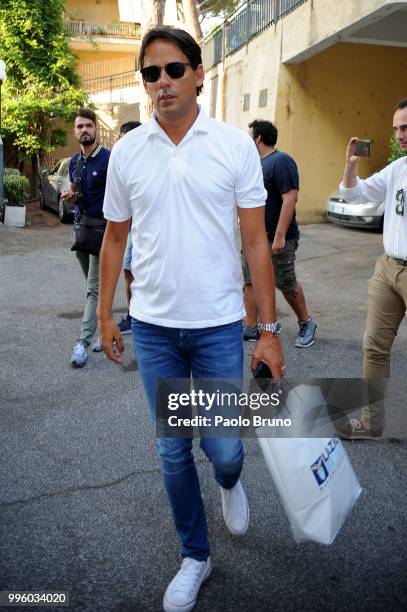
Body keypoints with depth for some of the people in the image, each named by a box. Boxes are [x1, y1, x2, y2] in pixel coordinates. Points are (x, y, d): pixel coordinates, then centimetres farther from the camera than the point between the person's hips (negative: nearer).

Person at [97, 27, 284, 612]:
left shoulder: (235, 145, -4)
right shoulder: (127, 151, 2)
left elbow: (255, 242, -4)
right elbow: (115, 239, 10)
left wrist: (270, 329, -6)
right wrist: (105, 314, 8)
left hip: (219, 326, -2)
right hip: (152, 327, 2)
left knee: (222, 449, 4)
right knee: (173, 452, 12)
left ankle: (230, 483, 44)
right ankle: (195, 556, 35)